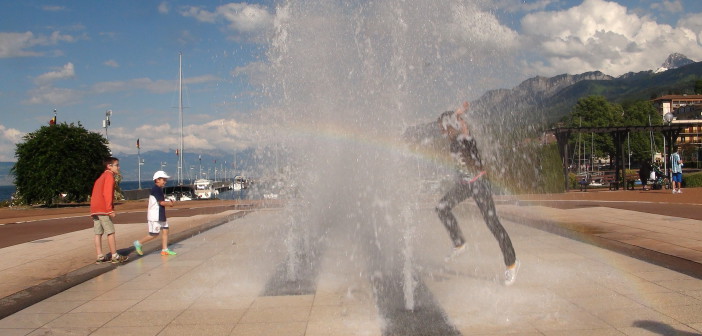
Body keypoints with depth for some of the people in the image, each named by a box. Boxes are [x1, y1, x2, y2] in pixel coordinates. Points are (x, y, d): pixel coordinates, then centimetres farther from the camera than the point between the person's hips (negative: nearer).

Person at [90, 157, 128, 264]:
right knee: (110, 232, -5)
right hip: (103, 209, -9)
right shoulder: (109, 176, -6)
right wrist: (110, 209, -20)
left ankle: (100, 257, 6)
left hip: (94, 209, 9)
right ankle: (115, 256, -3)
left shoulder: (101, 177, 23)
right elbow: (107, 194, -17)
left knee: (98, 233, 6)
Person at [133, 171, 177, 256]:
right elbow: (162, 202, -20)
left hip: (160, 216, 10)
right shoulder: (156, 189, -17)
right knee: (154, 234, -5)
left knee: (165, 230, 7)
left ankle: (165, 249, 10)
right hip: (155, 217, -10)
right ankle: (138, 243, 9)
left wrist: (168, 202, 4)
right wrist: (170, 203, -3)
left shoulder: (159, 189, 15)